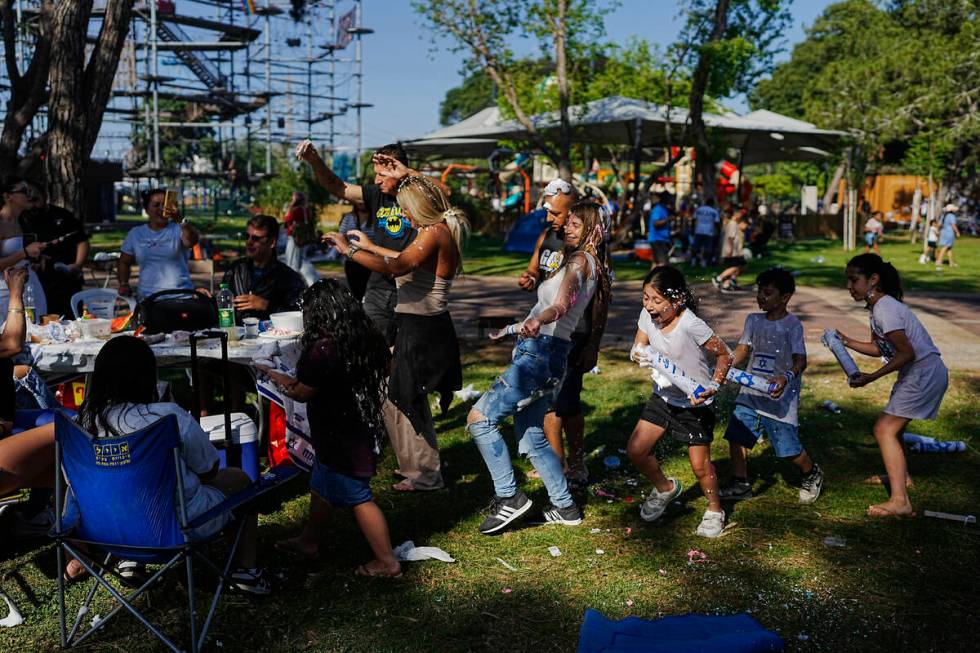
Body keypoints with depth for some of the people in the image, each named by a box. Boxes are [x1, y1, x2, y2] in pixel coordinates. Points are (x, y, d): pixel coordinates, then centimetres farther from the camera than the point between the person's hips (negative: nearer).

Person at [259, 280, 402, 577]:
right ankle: (308, 541, 41)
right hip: (360, 428, 9)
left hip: (340, 438, -9)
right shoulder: (366, 338, -1)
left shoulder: (323, 350, -25)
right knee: (320, 486, 24)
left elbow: (301, 393, -13)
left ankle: (387, 562, 11)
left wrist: (271, 374, 5)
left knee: (358, 497, 2)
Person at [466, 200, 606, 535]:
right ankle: (565, 508, 18)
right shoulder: (572, 260, 22)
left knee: (479, 418, -12)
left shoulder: (581, 260, -7)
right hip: (536, 351, 10)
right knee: (531, 438, 12)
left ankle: (509, 497, -8)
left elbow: (562, 304, -27)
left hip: (542, 352, -10)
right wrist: (515, 326, 47)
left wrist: (537, 321, -45)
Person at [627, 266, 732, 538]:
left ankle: (715, 510, 30)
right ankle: (665, 488, 30)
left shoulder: (691, 325, -29)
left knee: (700, 465, 2)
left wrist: (712, 387, -28)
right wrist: (639, 355, -25)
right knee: (635, 450, 1)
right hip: (663, 396, 6)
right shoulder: (647, 316, -12)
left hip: (695, 403, -5)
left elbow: (724, 356, -18)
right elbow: (637, 348, -1)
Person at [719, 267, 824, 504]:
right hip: (750, 393, 5)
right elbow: (743, 349, 8)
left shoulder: (792, 324, -10)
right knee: (736, 436, 0)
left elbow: (800, 360, -16)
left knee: (788, 448, 1)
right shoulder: (753, 320, 7)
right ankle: (740, 485, 16)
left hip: (780, 397, -5)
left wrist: (787, 377, -35)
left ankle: (812, 474, 31)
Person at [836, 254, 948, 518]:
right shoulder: (881, 306, 10)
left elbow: (907, 353, -23)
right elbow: (879, 349, 17)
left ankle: (900, 502, -16)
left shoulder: (884, 309, -20)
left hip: (924, 374, -10)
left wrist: (871, 377, -19)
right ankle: (901, 476, 45)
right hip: (921, 374, 10)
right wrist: (846, 341, 6)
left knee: (884, 429, -13)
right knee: (892, 425, 23)